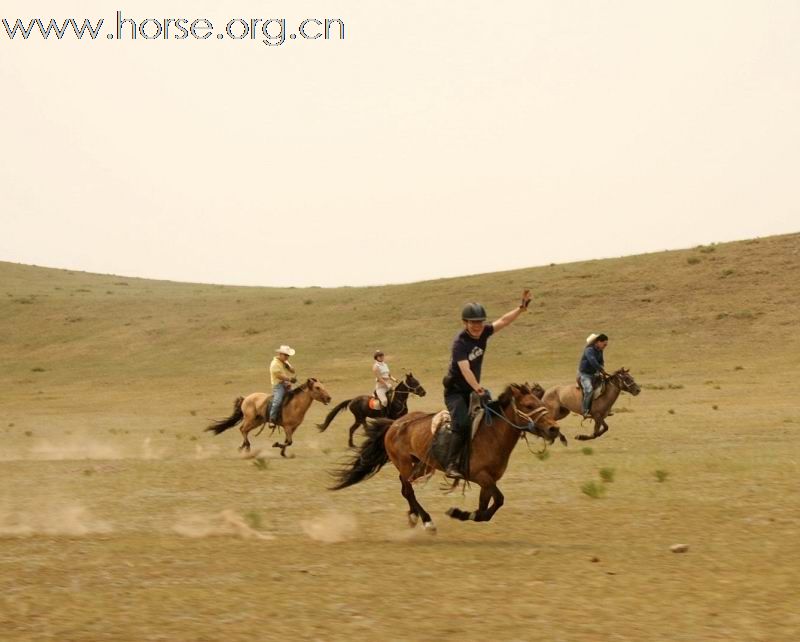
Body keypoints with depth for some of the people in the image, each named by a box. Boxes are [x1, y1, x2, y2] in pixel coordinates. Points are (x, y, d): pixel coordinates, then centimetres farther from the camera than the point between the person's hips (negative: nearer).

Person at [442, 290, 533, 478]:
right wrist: (479, 390, -43)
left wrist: (521, 307, -15)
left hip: (473, 390, 7)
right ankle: (451, 465, -23)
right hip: (455, 392, -7)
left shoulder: (483, 333, -3)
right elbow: (465, 370, -33)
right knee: (462, 424, -26)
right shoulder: (460, 342, -23)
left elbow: (504, 320, -2)